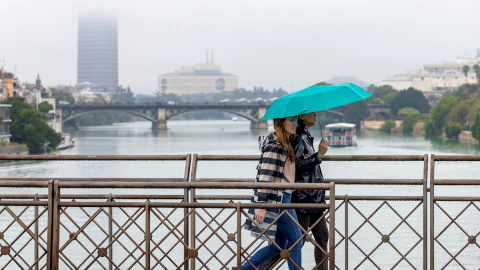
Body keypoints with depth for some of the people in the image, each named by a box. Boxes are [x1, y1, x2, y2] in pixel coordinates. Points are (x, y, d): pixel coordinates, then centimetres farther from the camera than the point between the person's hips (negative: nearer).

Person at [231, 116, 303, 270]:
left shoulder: (285, 144, 17)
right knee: (296, 239, -5)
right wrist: (261, 205, -22)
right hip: (277, 198, -10)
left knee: (279, 246, 10)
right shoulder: (274, 145, -12)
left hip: (282, 198, 10)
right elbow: (265, 176, -18)